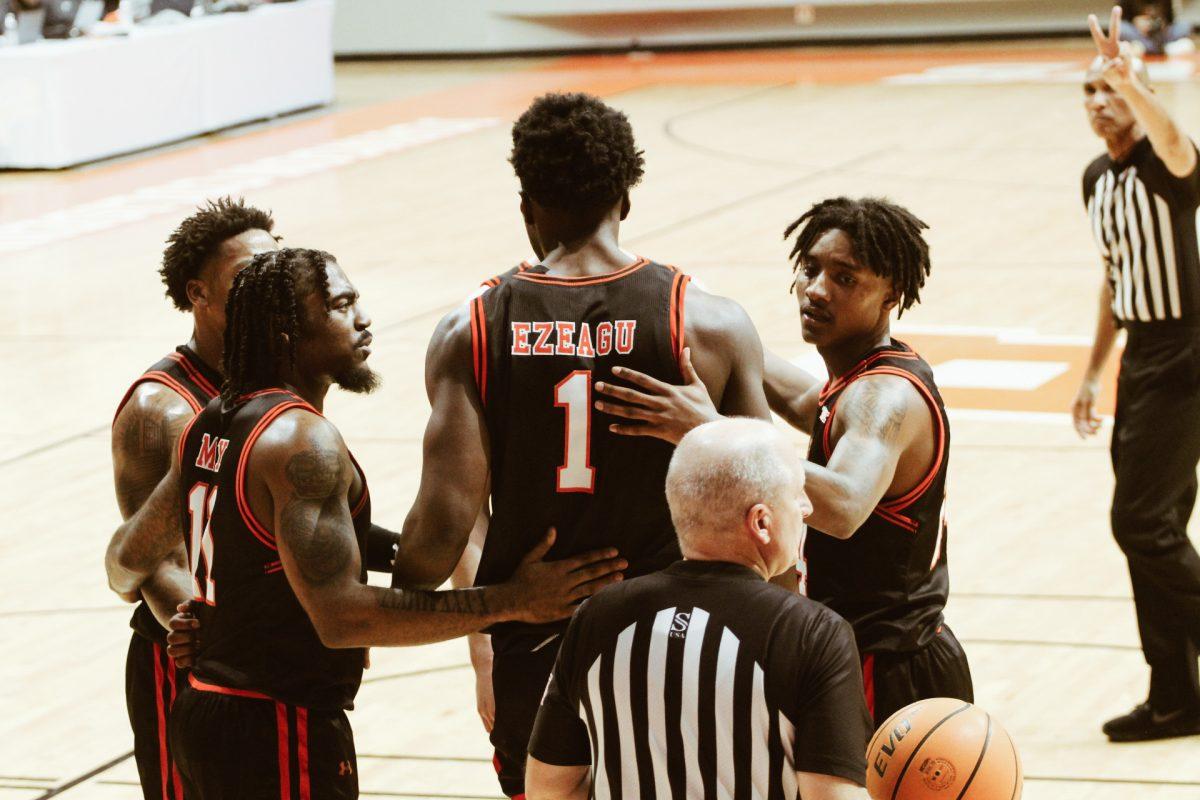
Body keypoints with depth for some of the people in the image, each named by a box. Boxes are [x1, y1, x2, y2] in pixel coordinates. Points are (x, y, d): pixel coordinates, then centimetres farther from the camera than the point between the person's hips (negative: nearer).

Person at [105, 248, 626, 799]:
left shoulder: (208, 428, 10)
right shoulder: (302, 438, -19)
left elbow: (129, 558, 20)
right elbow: (342, 615, -27)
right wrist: (511, 602, -26)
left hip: (204, 712, 10)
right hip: (277, 733, -10)